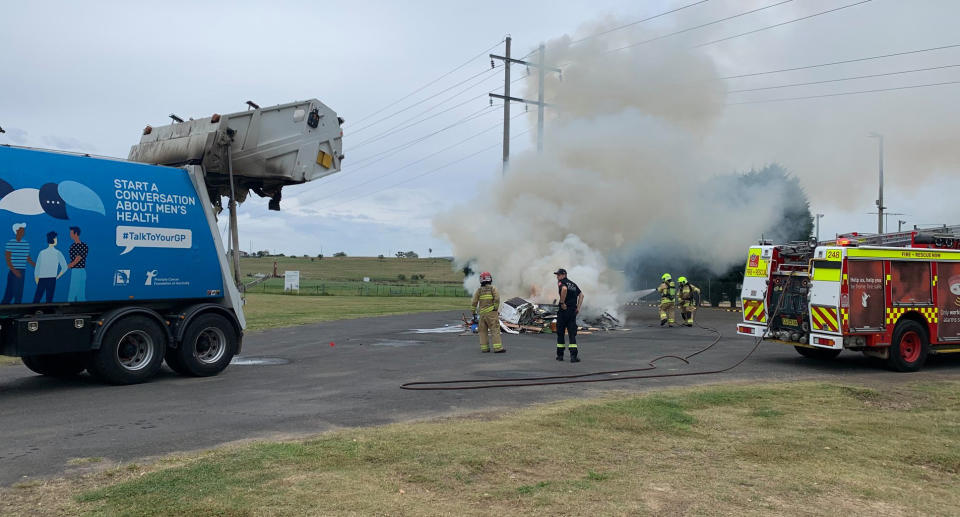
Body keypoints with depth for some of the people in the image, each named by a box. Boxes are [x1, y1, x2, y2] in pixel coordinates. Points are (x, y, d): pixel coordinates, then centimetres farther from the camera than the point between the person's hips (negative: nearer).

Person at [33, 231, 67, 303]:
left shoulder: (42, 253, 1)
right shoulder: (58, 253, -3)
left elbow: (36, 269, 2)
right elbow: (64, 268, -4)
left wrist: (37, 281, 12)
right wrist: (57, 277, 9)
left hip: (41, 279, 1)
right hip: (52, 279, -1)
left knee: (36, 300, 5)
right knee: (49, 299, 2)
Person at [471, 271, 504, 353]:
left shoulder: (478, 290, 9)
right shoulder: (493, 288, 0)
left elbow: (474, 302, 5)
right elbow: (497, 299, -13)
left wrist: (473, 312, 12)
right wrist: (496, 308, -4)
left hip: (482, 313, 4)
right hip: (491, 312, -3)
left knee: (483, 331, 10)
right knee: (495, 329, -6)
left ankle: (484, 348, 10)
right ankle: (498, 348, -12)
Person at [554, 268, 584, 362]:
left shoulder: (561, 282, -5)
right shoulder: (573, 284, 17)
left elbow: (564, 289, -28)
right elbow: (581, 295, 19)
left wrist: (562, 302, -21)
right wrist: (578, 308, 14)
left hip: (564, 310, -6)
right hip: (573, 311, 6)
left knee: (560, 333, 8)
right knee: (572, 334, 2)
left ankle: (560, 355, 15)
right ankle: (573, 356, -10)